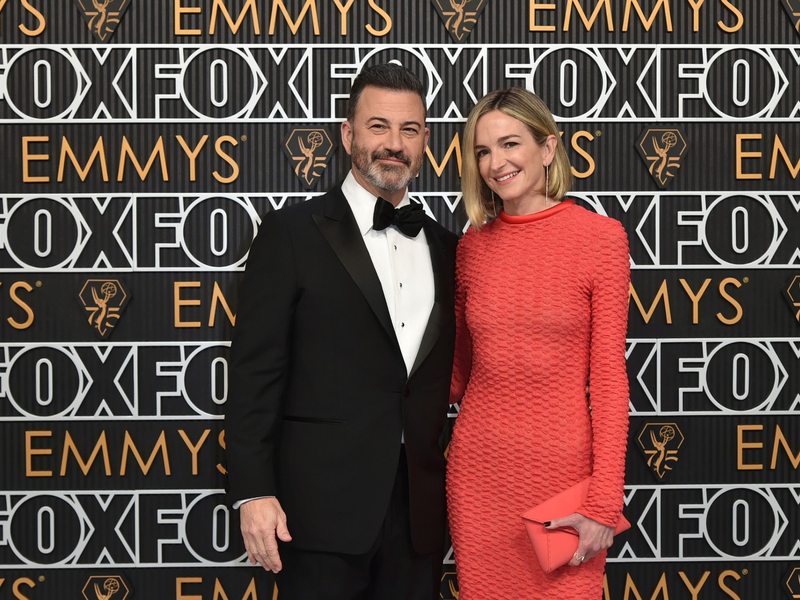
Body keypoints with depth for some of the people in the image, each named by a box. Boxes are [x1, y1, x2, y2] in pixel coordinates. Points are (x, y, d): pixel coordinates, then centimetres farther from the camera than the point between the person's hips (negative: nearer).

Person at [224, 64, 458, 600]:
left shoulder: (444, 248, 12)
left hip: (419, 512, 5)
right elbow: (255, 370, -7)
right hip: (323, 508, -4)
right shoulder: (293, 233, -3)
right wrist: (253, 493, -13)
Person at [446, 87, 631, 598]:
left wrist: (604, 503, -11)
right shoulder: (473, 246, 6)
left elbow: (609, 377, -8)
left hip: (560, 463, -3)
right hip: (478, 467, 4)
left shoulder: (601, 238, -6)